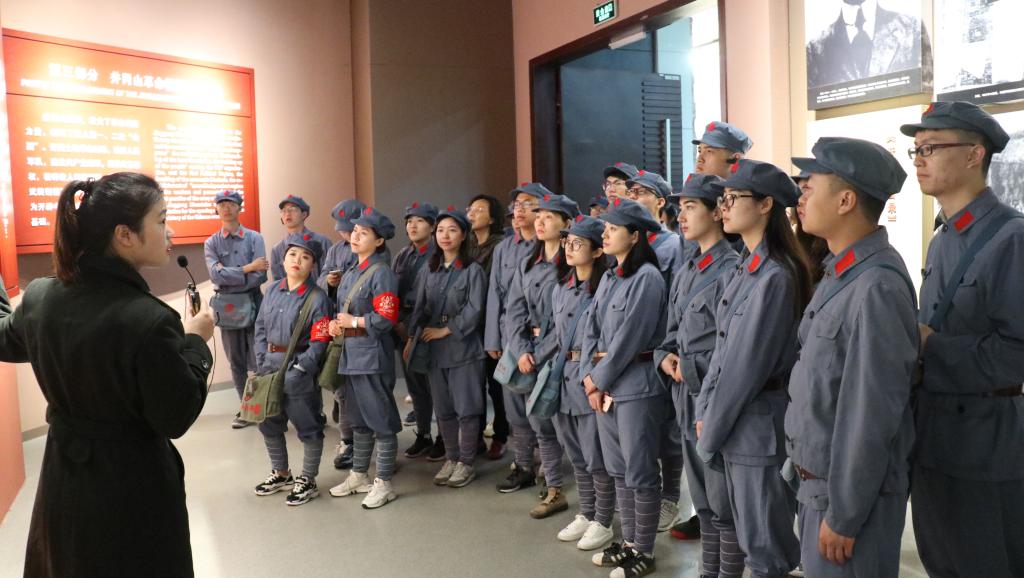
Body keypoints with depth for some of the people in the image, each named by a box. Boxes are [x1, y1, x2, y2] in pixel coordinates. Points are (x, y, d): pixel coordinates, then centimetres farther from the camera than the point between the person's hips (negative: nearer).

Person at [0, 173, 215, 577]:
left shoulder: (38, 296, -7)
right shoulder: (150, 320, -28)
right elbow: (176, 418, -19)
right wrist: (195, 342, -10)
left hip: (63, 481, 6)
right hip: (133, 491, -6)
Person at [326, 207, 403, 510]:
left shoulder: (381, 273, -13)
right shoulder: (350, 273, 13)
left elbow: (386, 319, -20)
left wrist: (352, 322, -12)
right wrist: (335, 323, 2)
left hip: (372, 356, -9)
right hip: (350, 354, 9)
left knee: (381, 420, 1)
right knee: (358, 419, 19)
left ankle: (383, 484, 11)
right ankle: (358, 476, 32)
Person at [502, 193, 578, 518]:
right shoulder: (527, 265, 10)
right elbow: (514, 312, 5)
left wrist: (539, 356, -15)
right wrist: (521, 351, -9)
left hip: (553, 354, -6)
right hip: (524, 350, 7)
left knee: (541, 419, -7)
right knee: (518, 414, 16)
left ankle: (556, 491, 7)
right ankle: (523, 467, 40)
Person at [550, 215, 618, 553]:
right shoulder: (560, 289, 11)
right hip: (564, 377, 8)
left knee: (596, 458, 3)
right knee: (576, 455, 17)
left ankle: (602, 523, 19)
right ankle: (585, 515, 32)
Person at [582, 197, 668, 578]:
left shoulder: (647, 277, -12)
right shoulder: (609, 278, 13)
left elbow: (629, 337, -16)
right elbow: (591, 330, 10)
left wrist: (600, 377, -10)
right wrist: (589, 378, -1)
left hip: (635, 384, -8)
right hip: (604, 383, 8)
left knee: (640, 472, 2)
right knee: (618, 470, 16)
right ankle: (629, 541, 29)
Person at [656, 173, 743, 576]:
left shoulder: (732, 271, -15)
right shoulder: (686, 272, 12)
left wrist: (690, 370, -16)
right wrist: (665, 358, -1)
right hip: (687, 399, 9)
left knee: (724, 505, 4)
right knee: (702, 501, 19)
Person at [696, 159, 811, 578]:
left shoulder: (775, 276, -20)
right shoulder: (748, 267, 9)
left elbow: (748, 364, -20)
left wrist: (710, 433, -12)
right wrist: (706, 413, 6)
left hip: (759, 422, -9)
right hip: (735, 420, 9)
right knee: (749, 536, 21)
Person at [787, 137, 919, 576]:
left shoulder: (877, 287, -23)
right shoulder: (839, 273, 6)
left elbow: (871, 416, -24)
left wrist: (843, 515, -18)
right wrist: (805, 472, 14)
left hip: (852, 489, -8)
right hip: (818, 478, 8)